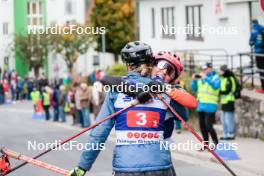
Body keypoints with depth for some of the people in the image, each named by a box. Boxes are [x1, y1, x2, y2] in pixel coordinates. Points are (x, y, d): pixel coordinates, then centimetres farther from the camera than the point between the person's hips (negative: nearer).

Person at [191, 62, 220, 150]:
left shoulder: (215, 77, -1)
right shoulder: (200, 78, 14)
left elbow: (216, 86, -21)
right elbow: (194, 89, 17)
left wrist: (205, 78, -23)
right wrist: (194, 80, 0)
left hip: (210, 105, -6)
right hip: (200, 105, 6)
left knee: (208, 126, -11)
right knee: (202, 126, 9)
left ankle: (215, 143, 5)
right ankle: (205, 144, 20)